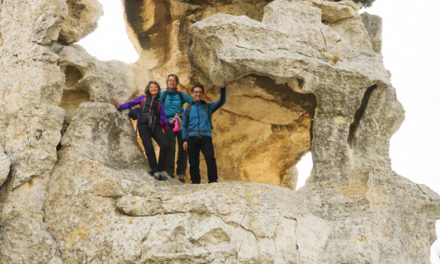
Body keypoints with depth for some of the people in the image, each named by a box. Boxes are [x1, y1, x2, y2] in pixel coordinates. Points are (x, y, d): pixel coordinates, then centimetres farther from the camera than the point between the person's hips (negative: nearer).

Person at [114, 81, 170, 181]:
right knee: (149, 148, -16)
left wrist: (168, 123, -6)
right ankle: (154, 171, -12)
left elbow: (162, 117, 13)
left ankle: (160, 169, -11)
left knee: (165, 145, -20)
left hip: (155, 125, 1)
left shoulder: (159, 103, 23)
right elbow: (131, 103, 22)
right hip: (143, 125, -1)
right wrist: (119, 106, 8)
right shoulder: (143, 98, 21)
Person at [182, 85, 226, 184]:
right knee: (193, 162, -1)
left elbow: (221, 101, 5)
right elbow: (184, 125, 15)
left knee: (210, 159, -18)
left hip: (206, 138, -1)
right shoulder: (188, 109, 15)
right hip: (192, 138, 1)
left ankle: (213, 180, -11)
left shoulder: (208, 107, 15)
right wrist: (185, 140, 5)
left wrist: (222, 88, -8)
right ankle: (195, 181, 9)